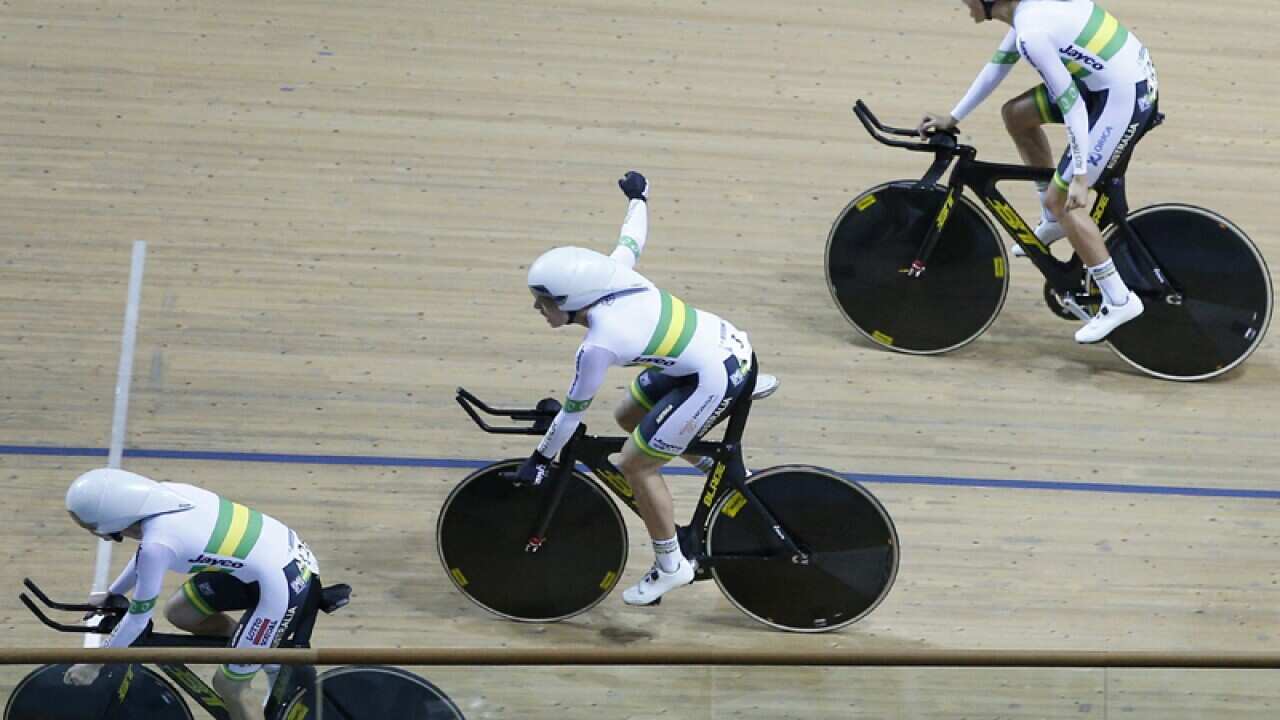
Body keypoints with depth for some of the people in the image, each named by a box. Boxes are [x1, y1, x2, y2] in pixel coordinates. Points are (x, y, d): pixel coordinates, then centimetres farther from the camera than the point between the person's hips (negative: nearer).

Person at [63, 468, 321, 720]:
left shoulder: (157, 543, -25)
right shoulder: (164, 494, -3)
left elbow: (138, 617, -11)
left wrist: (93, 663, 2)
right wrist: (111, 594, 29)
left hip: (285, 585, -8)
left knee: (228, 686, 5)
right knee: (178, 612, 18)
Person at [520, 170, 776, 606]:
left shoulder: (598, 346, -22)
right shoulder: (614, 272, -4)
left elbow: (574, 410, -11)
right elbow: (633, 237, 16)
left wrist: (540, 459, 3)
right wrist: (637, 197, 37)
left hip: (715, 378, -9)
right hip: (729, 340, 9)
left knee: (636, 465, 1)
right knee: (627, 417, 22)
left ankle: (671, 567, 15)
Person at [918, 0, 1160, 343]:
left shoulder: (1032, 33, -23)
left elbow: (1072, 105, -23)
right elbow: (999, 64, 19)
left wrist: (1080, 176, -20)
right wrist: (953, 118, 23)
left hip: (1124, 98, -9)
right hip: (1134, 73, 9)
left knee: (1060, 198, -4)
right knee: (1016, 113, 17)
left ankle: (1119, 300, 0)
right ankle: (1053, 222, 28)